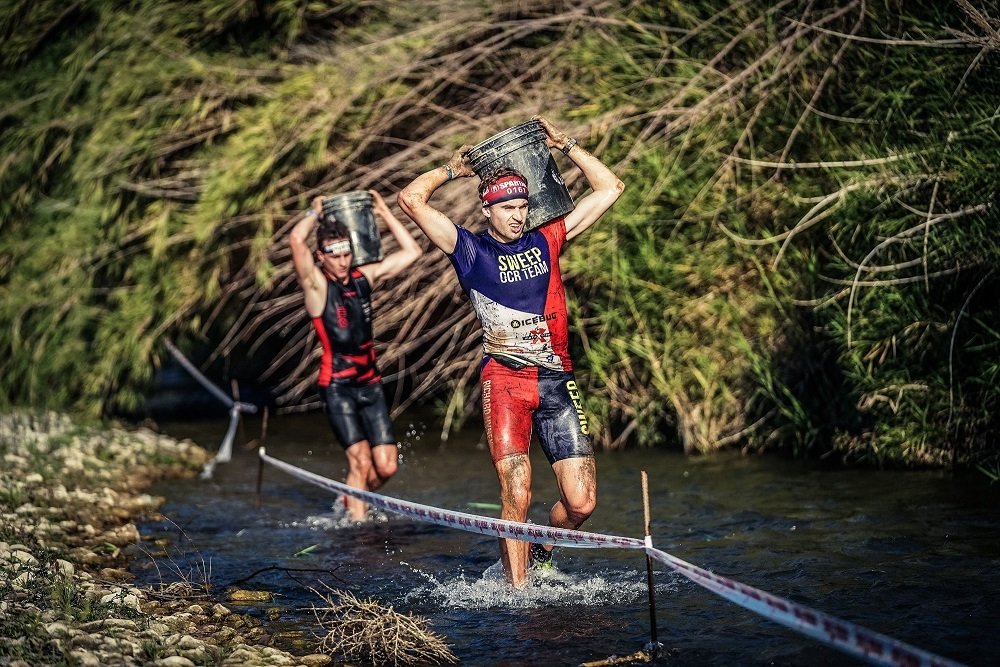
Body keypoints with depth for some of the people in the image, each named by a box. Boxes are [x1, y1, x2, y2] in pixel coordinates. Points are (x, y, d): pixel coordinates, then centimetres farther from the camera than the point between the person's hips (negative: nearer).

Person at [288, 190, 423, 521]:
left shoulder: (364, 278, 9)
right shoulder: (317, 285, -6)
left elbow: (412, 251, 14)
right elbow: (296, 240, -23)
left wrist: (384, 213, 11)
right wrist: (316, 213, -5)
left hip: (370, 382, 5)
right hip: (337, 385, -5)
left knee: (386, 466, 1)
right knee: (361, 461, -14)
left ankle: (353, 499, 28)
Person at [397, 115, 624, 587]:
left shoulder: (546, 241, 13)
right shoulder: (470, 250, 5)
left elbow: (610, 189, 17)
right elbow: (411, 200, -3)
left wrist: (565, 146, 15)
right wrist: (452, 170, 11)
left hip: (557, 382, 3)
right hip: (504, 380, -3)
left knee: (581, 503, -2)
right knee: (516, 496, -14)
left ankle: (540, 552, 27)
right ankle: (518, 590, -4)